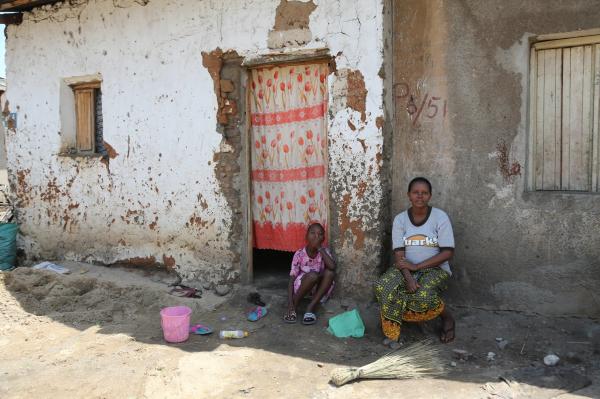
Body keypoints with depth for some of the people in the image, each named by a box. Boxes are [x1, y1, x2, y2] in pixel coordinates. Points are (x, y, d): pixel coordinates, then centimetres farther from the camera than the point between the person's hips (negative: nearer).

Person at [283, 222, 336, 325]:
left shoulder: (325, 251, -9)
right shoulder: (299, 254, -14)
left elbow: (332, 267, -30)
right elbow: (292, 279, -15)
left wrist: (319, 248, -26)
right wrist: (290, 303, -27)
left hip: (318, 289, 3)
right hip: (301, 288, -3)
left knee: (330, 272, -27)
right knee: (313, 275, -34)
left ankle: (310, 308, -24)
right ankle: (294, 307, -17)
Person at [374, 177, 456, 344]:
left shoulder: (440, 217, -8)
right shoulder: (400, 219, -2)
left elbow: (448, 252, -12)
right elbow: (398, 254, -7)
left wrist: (417, 266, -18)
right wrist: (408, 277, -26)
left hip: (435, 268, -2)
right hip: (407, 268, 3)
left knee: (423, 295, -34)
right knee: (383, 286, -28)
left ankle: (447, 317, 0)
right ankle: (391, 332, -6)